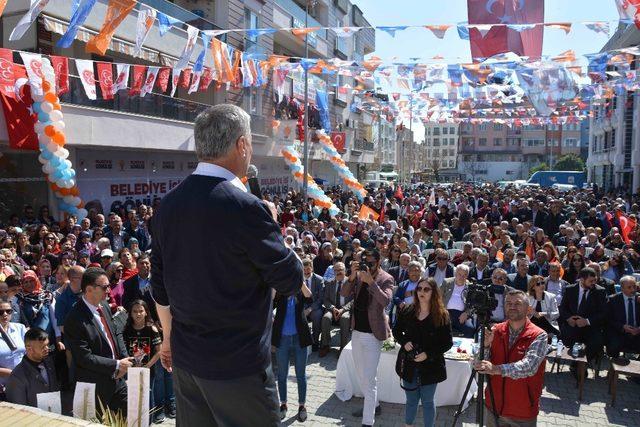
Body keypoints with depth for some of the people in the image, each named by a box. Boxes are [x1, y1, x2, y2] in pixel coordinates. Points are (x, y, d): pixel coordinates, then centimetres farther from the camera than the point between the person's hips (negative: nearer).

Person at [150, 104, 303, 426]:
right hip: (238, 364, -6)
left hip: (185, 359, 7)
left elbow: (159, 287, 9)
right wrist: (271, 224, 1)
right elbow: (290, 281, -12)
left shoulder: (167, 206, 0)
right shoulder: (246, 207, -21)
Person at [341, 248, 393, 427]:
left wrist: (371, 281, -34)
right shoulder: (359, 275, 2)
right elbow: (344, 293, -5)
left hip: (372, 334, -6)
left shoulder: (386, 279, -11)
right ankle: (372, 405, 41)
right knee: (360, 374, 21)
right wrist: (352, 276, -20)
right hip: (357, 331, 7)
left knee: (369, 378, -5)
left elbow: (386, 301, -27)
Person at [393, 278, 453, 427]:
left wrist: (428, 354, -18)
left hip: (430, 366, -3)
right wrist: (404, 342, -9)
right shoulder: (407, 311, -2)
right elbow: (396, 330, 11)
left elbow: (448, 343, -8)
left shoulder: (442, 315, -10)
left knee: (428, 401, 12)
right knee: (411, 400, 17)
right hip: (409, 365, 3)